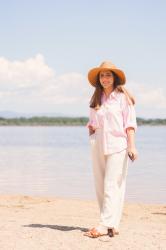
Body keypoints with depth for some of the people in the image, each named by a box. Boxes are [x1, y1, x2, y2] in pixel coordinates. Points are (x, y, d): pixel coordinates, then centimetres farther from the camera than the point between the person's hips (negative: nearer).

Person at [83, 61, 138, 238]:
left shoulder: (123, 97, 1)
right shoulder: (95, 99, 15)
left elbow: (130, 123, -4)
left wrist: (131, 145, -11)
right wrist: (90, 127, 6)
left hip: (117, 145, -6)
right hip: (98, 144, 6)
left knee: (112, 185, -10)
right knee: (100, 186, 4)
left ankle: (106, 225, -16)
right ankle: (112, 225, 9)